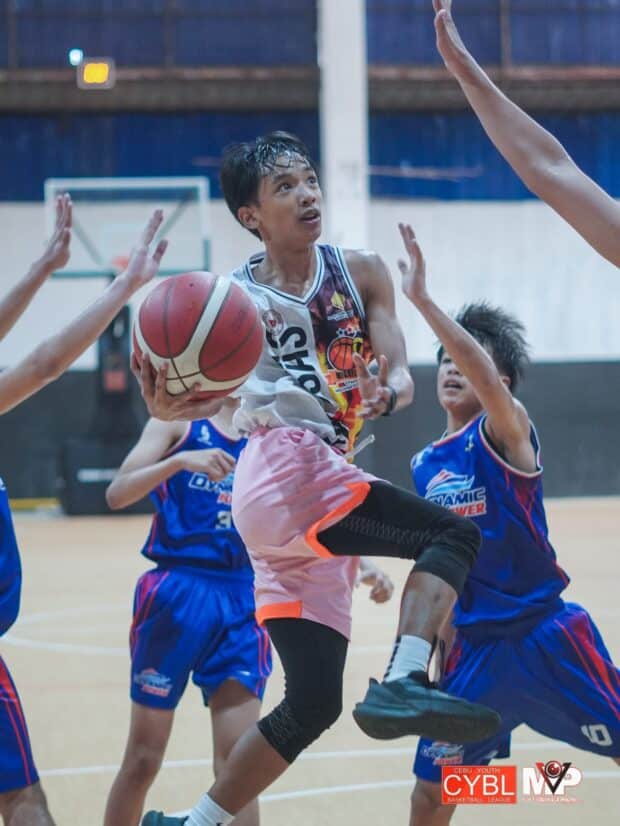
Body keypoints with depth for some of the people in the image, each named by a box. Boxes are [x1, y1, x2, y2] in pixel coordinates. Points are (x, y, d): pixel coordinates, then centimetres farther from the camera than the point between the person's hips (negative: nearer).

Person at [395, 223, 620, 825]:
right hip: (474, 646, 6)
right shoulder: (425, 465, 10)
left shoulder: (506, 430, -10)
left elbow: (486, 377, -33)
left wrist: (422, 299, -40)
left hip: (543, 635, -6)